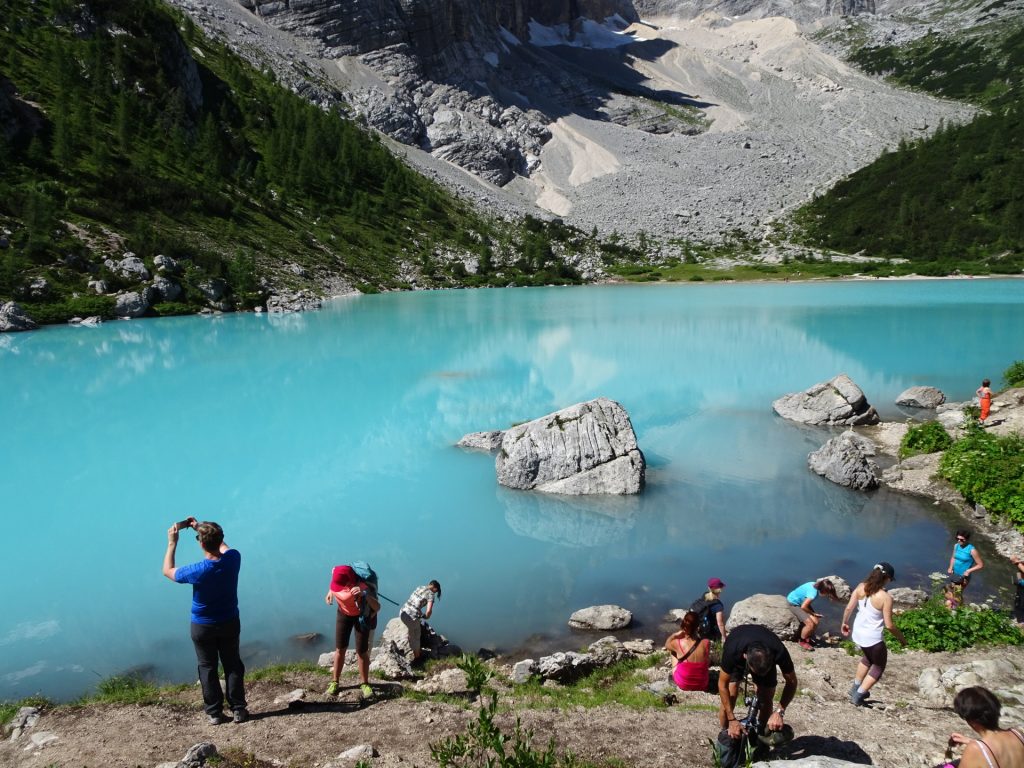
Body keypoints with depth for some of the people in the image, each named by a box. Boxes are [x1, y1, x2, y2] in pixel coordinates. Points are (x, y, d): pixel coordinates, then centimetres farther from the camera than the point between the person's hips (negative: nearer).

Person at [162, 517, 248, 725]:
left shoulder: (197, 571, -27)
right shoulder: (233, 559, -19)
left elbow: (168, 570, -7)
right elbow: (223, 547, 7)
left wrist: (172, 543, -3)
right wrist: (201, 528, 8)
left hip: (202, 627, -3)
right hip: (230, 623, 3)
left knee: (208, 668, 14)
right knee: (233, 665, 15)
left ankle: (214, 713, 20)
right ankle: (239, 709, 19)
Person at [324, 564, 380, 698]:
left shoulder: (364, 587, -39)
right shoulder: (336, 572, -25)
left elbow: (377, 608, -48)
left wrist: (364, 594, -63)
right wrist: (330, 592, -14)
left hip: (361, 616, -4)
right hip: (344, 614, 4)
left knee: (362, 651, 0)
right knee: (340, 649, 6)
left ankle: (364, 683, 15)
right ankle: (335, 682, 19)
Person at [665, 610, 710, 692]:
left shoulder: (677, 643, -25)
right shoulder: (706, 643, -25)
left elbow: (667, 644, 1)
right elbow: (708, 663, -3)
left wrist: (675, 634, -10)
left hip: (683, 684, -1)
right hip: (702, 685, 1)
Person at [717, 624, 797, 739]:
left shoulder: (779, 653, -39)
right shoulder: (732, 652, -42)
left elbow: (791, 682, -21)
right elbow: (723, 684, -28)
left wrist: (779, 712, -30)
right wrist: (732, 720, -28)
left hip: (766, 660, 2)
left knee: (766, 701, -8)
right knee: (728, 700, -13)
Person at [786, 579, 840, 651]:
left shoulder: (816, 585, -9)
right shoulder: (813, 592, -33)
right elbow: (803, 607, -29)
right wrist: (813, 614, -13)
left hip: (801, 601, 9)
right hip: (794, 604, -9)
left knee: (816, 621, 0)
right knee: (810, 624, -15)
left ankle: (807, 637, 25)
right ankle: (802, 641, 10)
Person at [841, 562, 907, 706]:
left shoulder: (861, 587, -7)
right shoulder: (886, 597, -22)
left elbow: (849, 608, -1)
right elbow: (889, 625, -17)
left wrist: (845, 623, 16)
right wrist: (901, 637, 0)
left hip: (857, 633, 6)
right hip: (873, 638, -6)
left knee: (868, 658, 34)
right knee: (879, 666, 20)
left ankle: (855, 687, 41)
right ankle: (858, 696, 18)